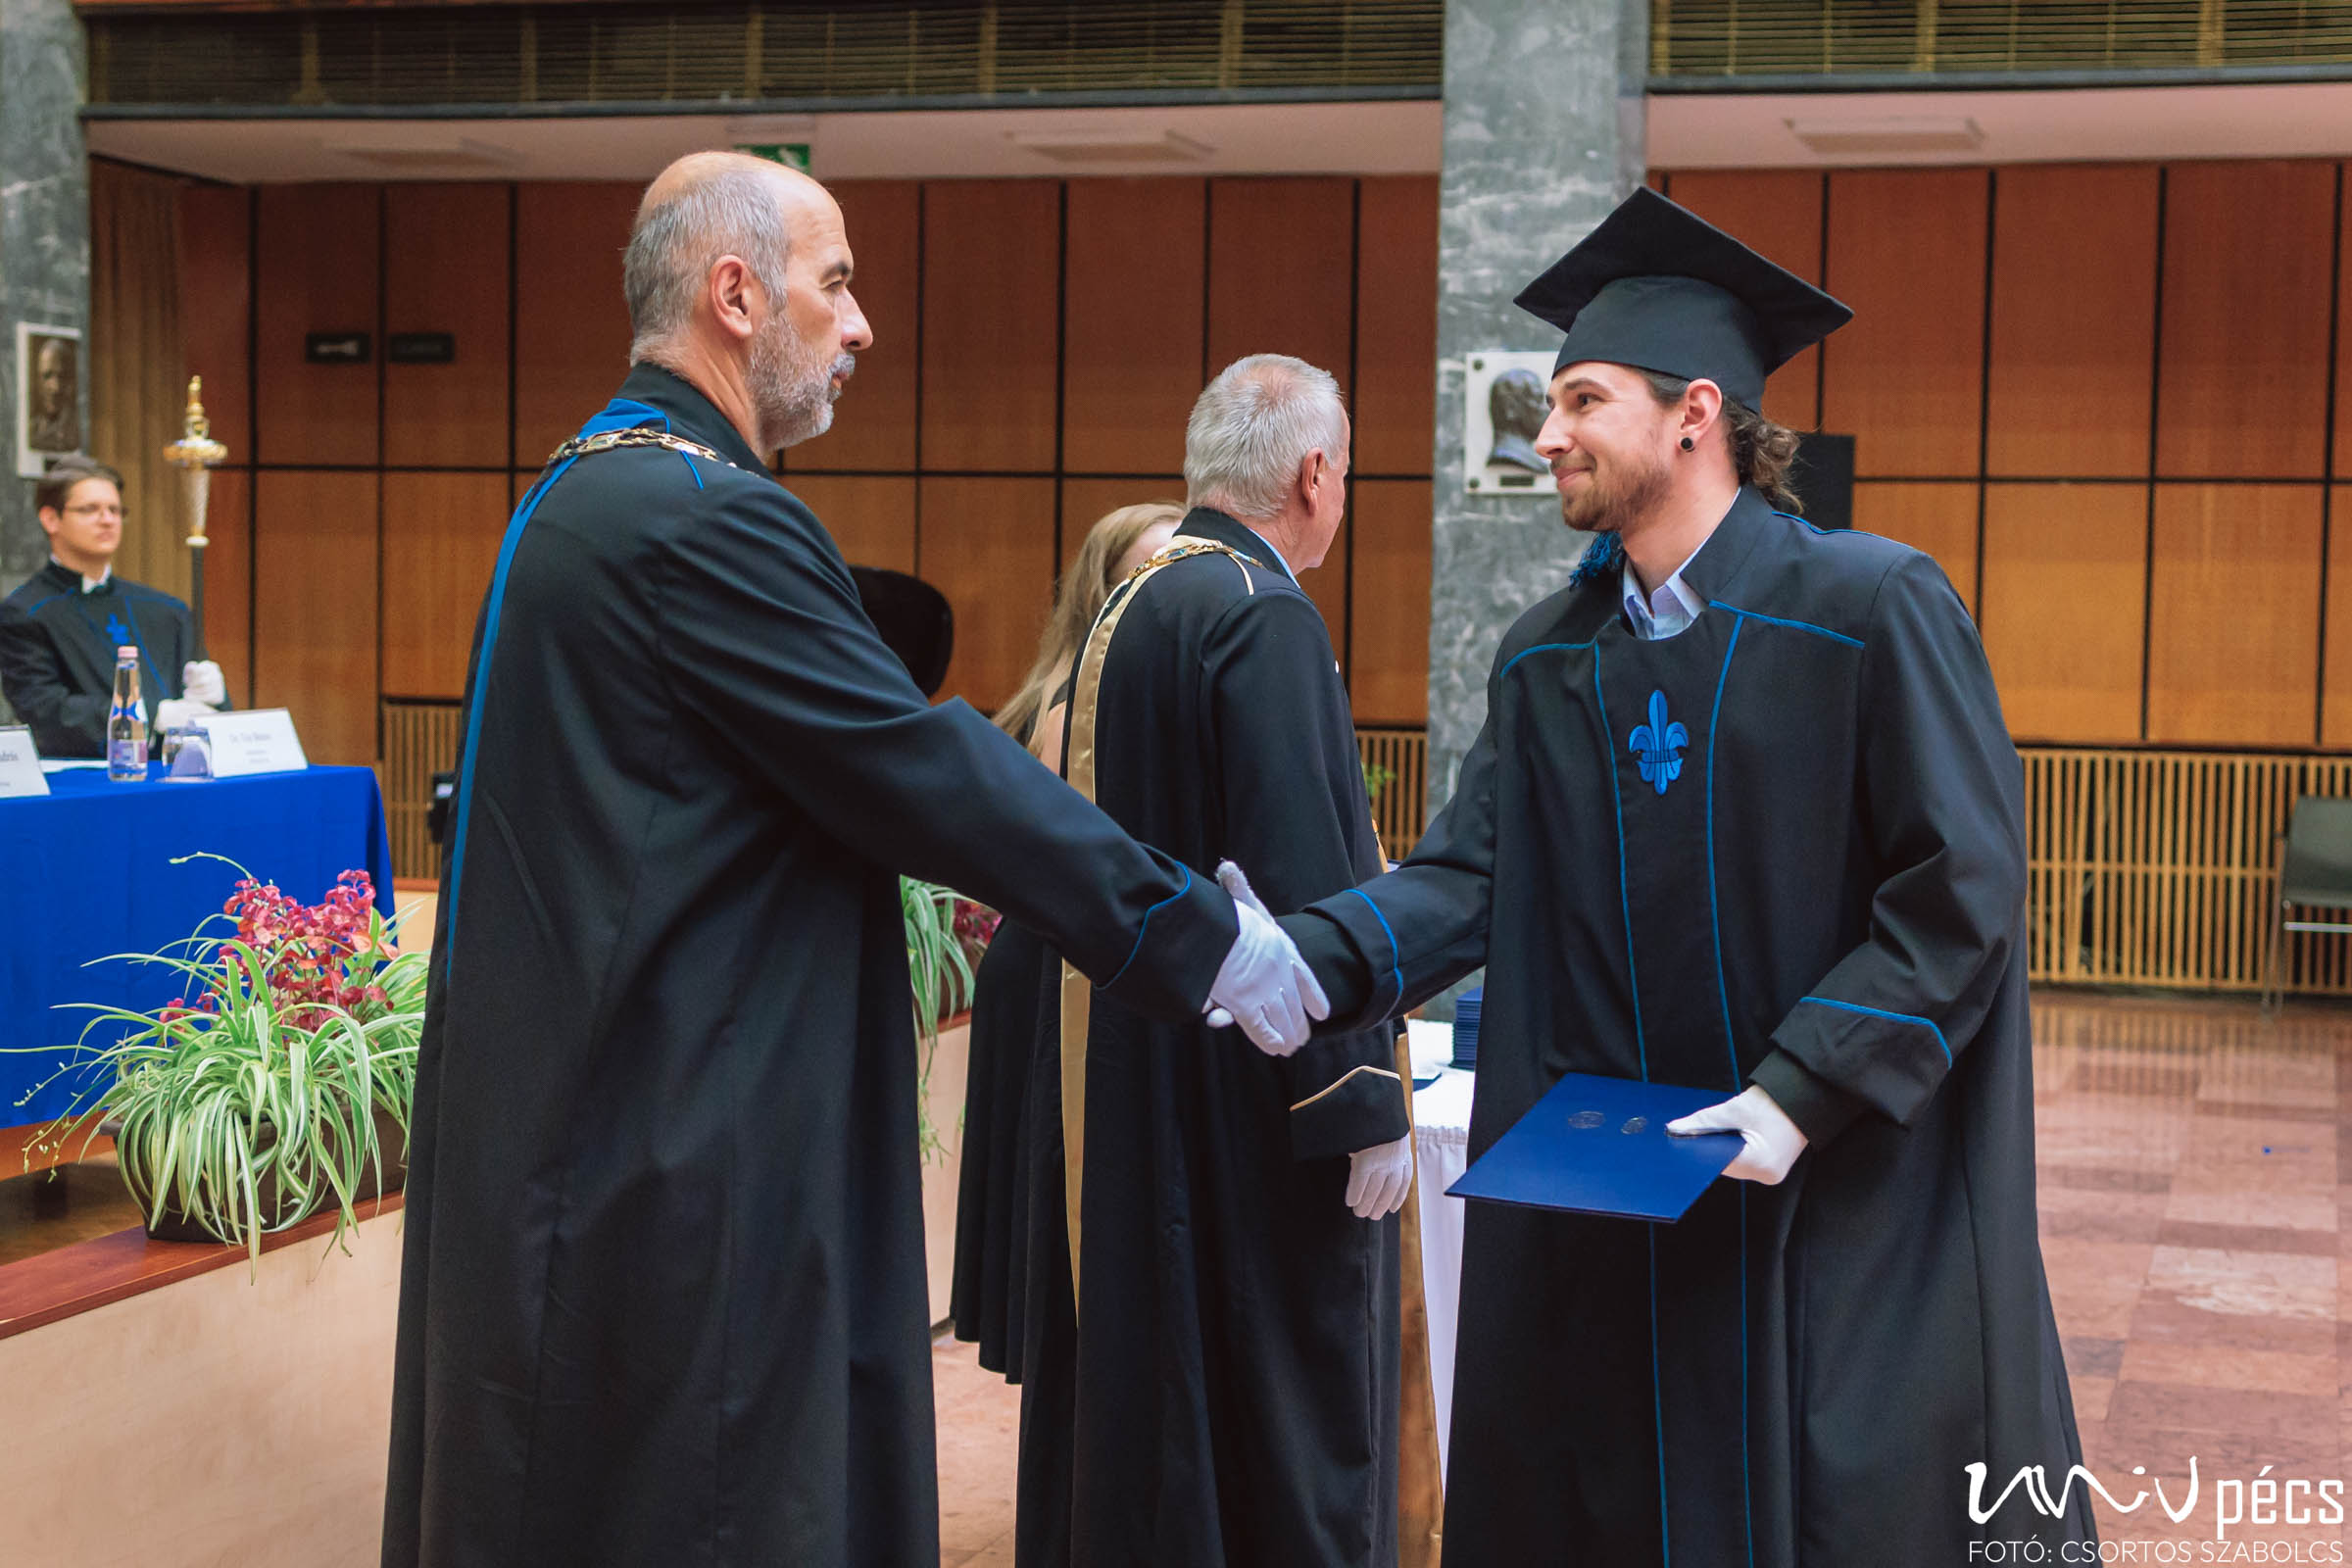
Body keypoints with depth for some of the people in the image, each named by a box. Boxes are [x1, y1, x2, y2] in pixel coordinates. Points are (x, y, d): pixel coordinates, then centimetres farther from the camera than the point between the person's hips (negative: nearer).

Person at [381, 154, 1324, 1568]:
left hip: (563, 1122, 11)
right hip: (682, 1166, -11)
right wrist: (1203, 939, -13)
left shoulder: (586, 491, 13)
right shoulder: (703, 519, -19)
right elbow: (924, 766, -20)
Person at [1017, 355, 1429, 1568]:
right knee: (1285, 1444, 0)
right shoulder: (1264, 617, -17)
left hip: (1127, 1094, 9)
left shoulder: (1127, 613, 11)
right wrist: (1364, 1103, -19)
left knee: (1147, 1408, 17)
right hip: (1249, 1105, -9)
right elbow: (1306, 883, -22)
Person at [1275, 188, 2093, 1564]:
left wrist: (1803, 1092, -20)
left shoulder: (1871, 611, -11)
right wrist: (1312, 954, -18)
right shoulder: (1548, 661, 8)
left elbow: (1964, 890, -14)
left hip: (1845, 1198, -5)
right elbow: (1471, 875, 0)